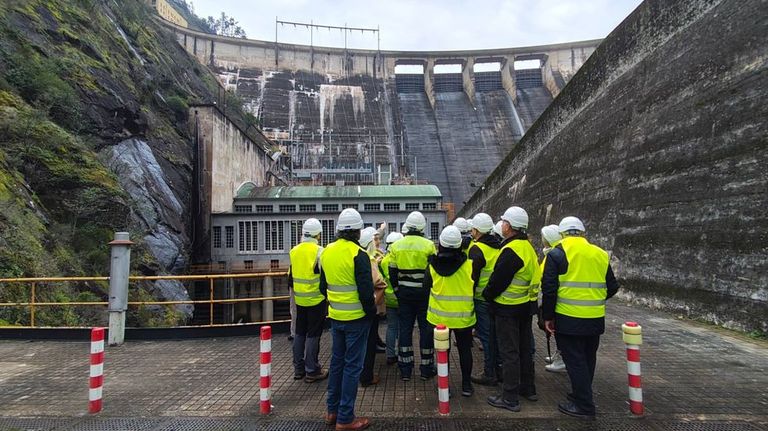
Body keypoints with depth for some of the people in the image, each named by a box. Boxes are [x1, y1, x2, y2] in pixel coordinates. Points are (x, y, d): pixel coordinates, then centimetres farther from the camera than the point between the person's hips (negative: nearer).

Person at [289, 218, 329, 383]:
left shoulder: (294, 251, 3)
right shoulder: (319, 251, -15)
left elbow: (290, 277, 11)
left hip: (300, 299, 6)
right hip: (316, 299, -5)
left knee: (300, 332, 15)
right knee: (313, 335, 3)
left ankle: (298, 368, 24)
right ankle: (312, 371, 10)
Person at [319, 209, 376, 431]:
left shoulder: (327, 252, 4)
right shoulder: (358, 254, -18)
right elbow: (366, 290, -18)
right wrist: (371, 311, -4)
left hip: (335, 316, 7)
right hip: (356, 318, -7)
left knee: (337, 361, 18)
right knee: (352, 366, 3)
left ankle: (332, 411, 29)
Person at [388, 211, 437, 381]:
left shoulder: (396, 246, -1)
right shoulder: (429, 245, -10)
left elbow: (392, 272, 3)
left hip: (404, 292, 3)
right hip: (424, 292, -2)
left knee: (405, 328, 9)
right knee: (426, 328, 8)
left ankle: (405, 369, 15)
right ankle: (426, 368, 16)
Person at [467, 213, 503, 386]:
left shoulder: (476, 249, -16)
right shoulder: (498, 246, 7)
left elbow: (472, 277, -18)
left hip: (482, 299, -8)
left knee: (486, 336, 1)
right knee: (496, 334, 17)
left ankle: (489, 375, 9)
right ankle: (499, 370, 28)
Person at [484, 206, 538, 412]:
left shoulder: (511, 250, -22)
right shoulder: (528, 247, 8)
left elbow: (498, 280, -21)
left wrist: (487, 295, -3)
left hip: (507, 308, -9)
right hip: (525, 306, 9)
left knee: (509, 353, -1)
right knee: (524, 348, 19)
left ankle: (510, 398, 8)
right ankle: (528, 389, 32)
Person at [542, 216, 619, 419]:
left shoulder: (557, 254, -9)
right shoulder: (600, 254, 6)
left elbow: (549, 288, -13)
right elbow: (612, 287, 11)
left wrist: (547, 316, -4)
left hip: (569, 319, -5)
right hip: (595, 319, 6)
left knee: (575, 361, 5)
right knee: (588, 359, 20)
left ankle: (583, 406, 11)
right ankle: (582, 395, 35)